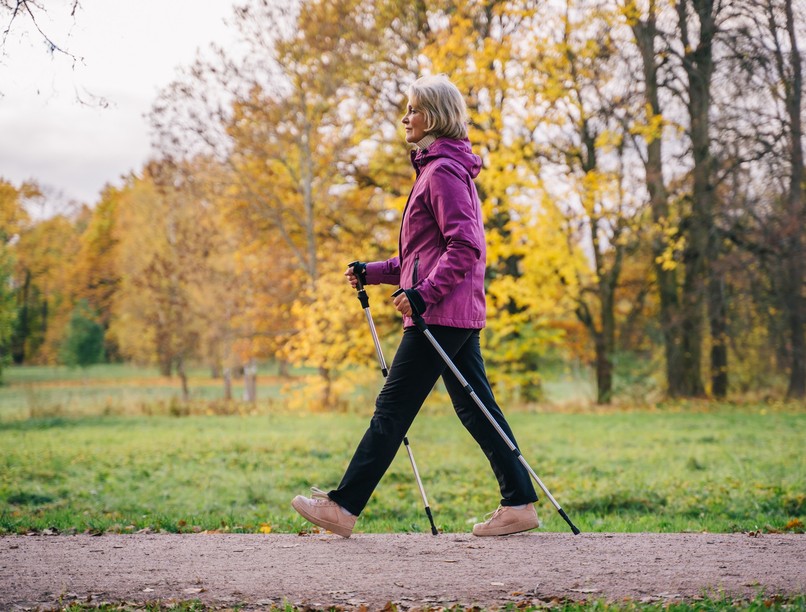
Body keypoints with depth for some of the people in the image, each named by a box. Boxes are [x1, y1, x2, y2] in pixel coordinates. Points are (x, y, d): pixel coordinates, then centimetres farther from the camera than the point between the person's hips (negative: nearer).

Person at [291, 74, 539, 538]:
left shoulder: (444, 172, -12)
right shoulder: (439, 169, 20)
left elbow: (465, 247, -21)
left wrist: (423, 293, -26)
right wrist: (373, 272, 16)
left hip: (443, 314, -10)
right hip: (459, 313, 10)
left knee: (393, 408, -6)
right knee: (476, 407, 9)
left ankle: (344, 507, -1)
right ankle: (520, 503, 10)